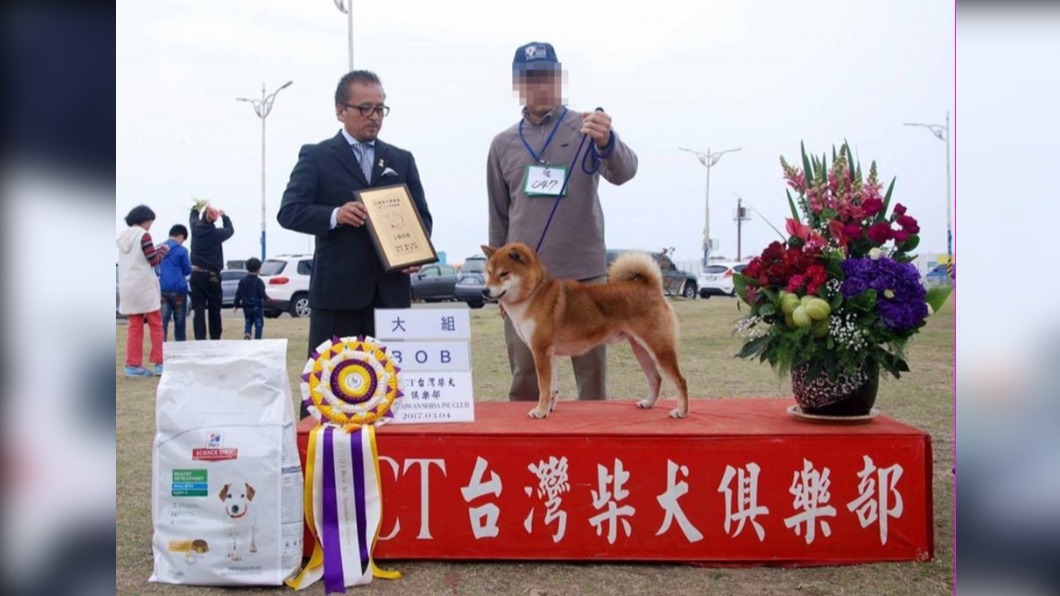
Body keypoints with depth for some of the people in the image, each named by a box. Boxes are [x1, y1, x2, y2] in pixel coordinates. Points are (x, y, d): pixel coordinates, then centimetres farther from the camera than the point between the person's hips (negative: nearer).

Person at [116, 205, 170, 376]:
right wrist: (163, 250, 7)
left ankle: (133, 365, 6)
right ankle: (159, 363, 0)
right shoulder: (143, 235, -11)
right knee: (155, 324, 1)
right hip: (145, 286, -7)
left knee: (134, 326, 9)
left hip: (127, 287, 7)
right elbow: (154, 261, -10)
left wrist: (154, 251, 15)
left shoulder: (122, 237, 12)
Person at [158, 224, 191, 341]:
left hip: (162, 289, 4)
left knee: (162, 321, -2)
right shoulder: (181, 250, -6)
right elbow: (187, 270, 3)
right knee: (179, 322, 7)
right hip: (178, 289, -4)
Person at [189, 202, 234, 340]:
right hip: (212, 276, -3)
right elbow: (230, 230, 10)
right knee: (214, 309, 9)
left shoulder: (195, 228, -1)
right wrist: (224, 216, 25)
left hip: (196, 274, 3)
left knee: (199, 309, -2)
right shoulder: (217, 233, -11)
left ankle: (200, 338, -10)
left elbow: (193, 219, 23)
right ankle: (215, 338, 16)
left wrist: (196, 208, 42)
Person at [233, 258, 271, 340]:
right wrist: (266, 298, 8)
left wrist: (236, 305, 12)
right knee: (258, 323, 4)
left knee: (248, 321, 18)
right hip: (257, 306, -5)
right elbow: (262, 294, -13)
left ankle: (246, 333, -7)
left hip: (246, 306, 5)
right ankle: (257, 339, 1)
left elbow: (238, 294, 4)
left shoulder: (242, 280, 2)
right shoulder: (258, 281, -13)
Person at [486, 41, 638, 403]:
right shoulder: (503, 144, 10)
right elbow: (499, 218, 15)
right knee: (524, 379, 8)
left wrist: (607, 142, -39)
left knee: (593, 375, 4)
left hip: (583, 275, -2)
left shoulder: (586, 129, 1)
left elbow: (623, 172, -18)